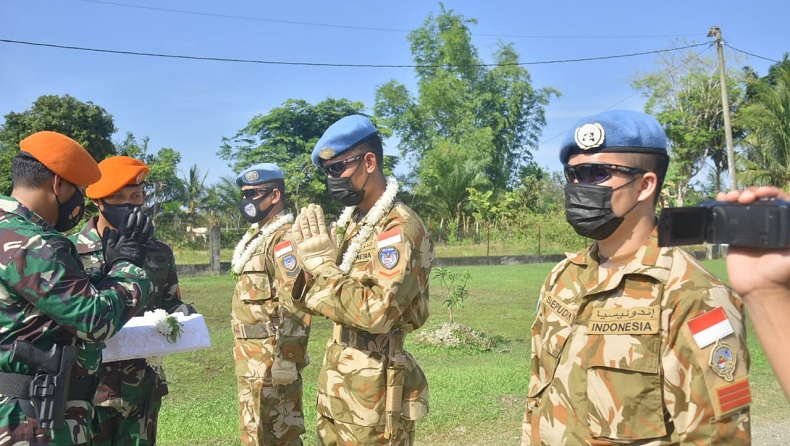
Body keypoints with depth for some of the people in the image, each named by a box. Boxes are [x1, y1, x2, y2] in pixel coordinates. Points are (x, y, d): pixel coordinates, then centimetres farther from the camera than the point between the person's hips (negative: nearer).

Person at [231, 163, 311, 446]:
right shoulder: (255, 237, 14)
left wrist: (286, 359, -24)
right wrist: (244, 356, 20)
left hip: (271, 359, -10)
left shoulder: (284, 238, -17)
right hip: (251, 359, 10)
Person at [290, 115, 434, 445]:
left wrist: (323, 265, -19)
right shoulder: (349, 222, 9)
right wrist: (309, 278, -9)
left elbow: (378, 311, -28)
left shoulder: (400, 228, -17)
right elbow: (327, 300, 12)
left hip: (374, 396, -8)